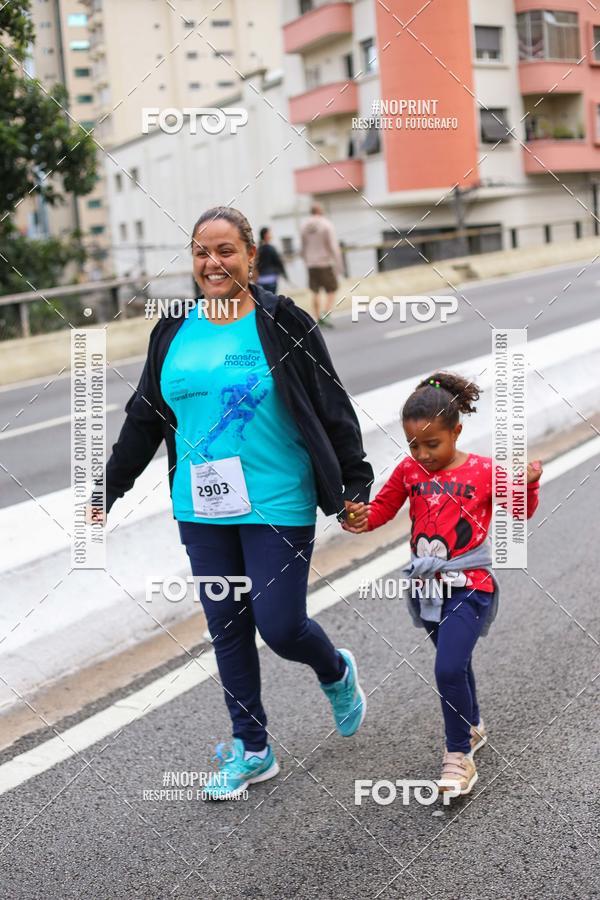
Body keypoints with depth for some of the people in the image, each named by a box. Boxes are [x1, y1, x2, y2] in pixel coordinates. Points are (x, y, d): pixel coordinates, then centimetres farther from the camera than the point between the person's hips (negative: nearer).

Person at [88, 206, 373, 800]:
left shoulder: (283, 323, -6)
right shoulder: (173, 331, 6)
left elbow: (332, 410, -3)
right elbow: (143, 418, 14)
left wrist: (355, 485, -6)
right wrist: (107, 491, 14)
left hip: (278, 506, -4)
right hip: (201, 509, 5)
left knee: (279, 624, -5)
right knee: (226, 628, 10)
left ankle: (337, 674, 30)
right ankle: (251, 751, 26)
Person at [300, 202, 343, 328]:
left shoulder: (304, 227, 5)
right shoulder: (326, 225, -9)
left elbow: (303, 248, 10)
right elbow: (333, 246, -12)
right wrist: (339, 264, -10)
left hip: (311, 264, 5)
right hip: (326, 263, -4)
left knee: (315, 292, 13)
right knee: (331, 291, 2)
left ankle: (317, 317, 13)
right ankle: (326, 315, -15)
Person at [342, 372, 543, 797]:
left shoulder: (483, 471, -8)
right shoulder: (409, 471, 0)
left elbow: (521, 511, 5)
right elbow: (383, 507, 7)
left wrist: (529, 483, -15)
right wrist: (361, 519, -15)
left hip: (469, 588, -4)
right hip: (427, 588, 5)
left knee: (449, 670, -16)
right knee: (454, 663, 22)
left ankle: (459, 757, 2)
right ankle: (473, 727, 46)